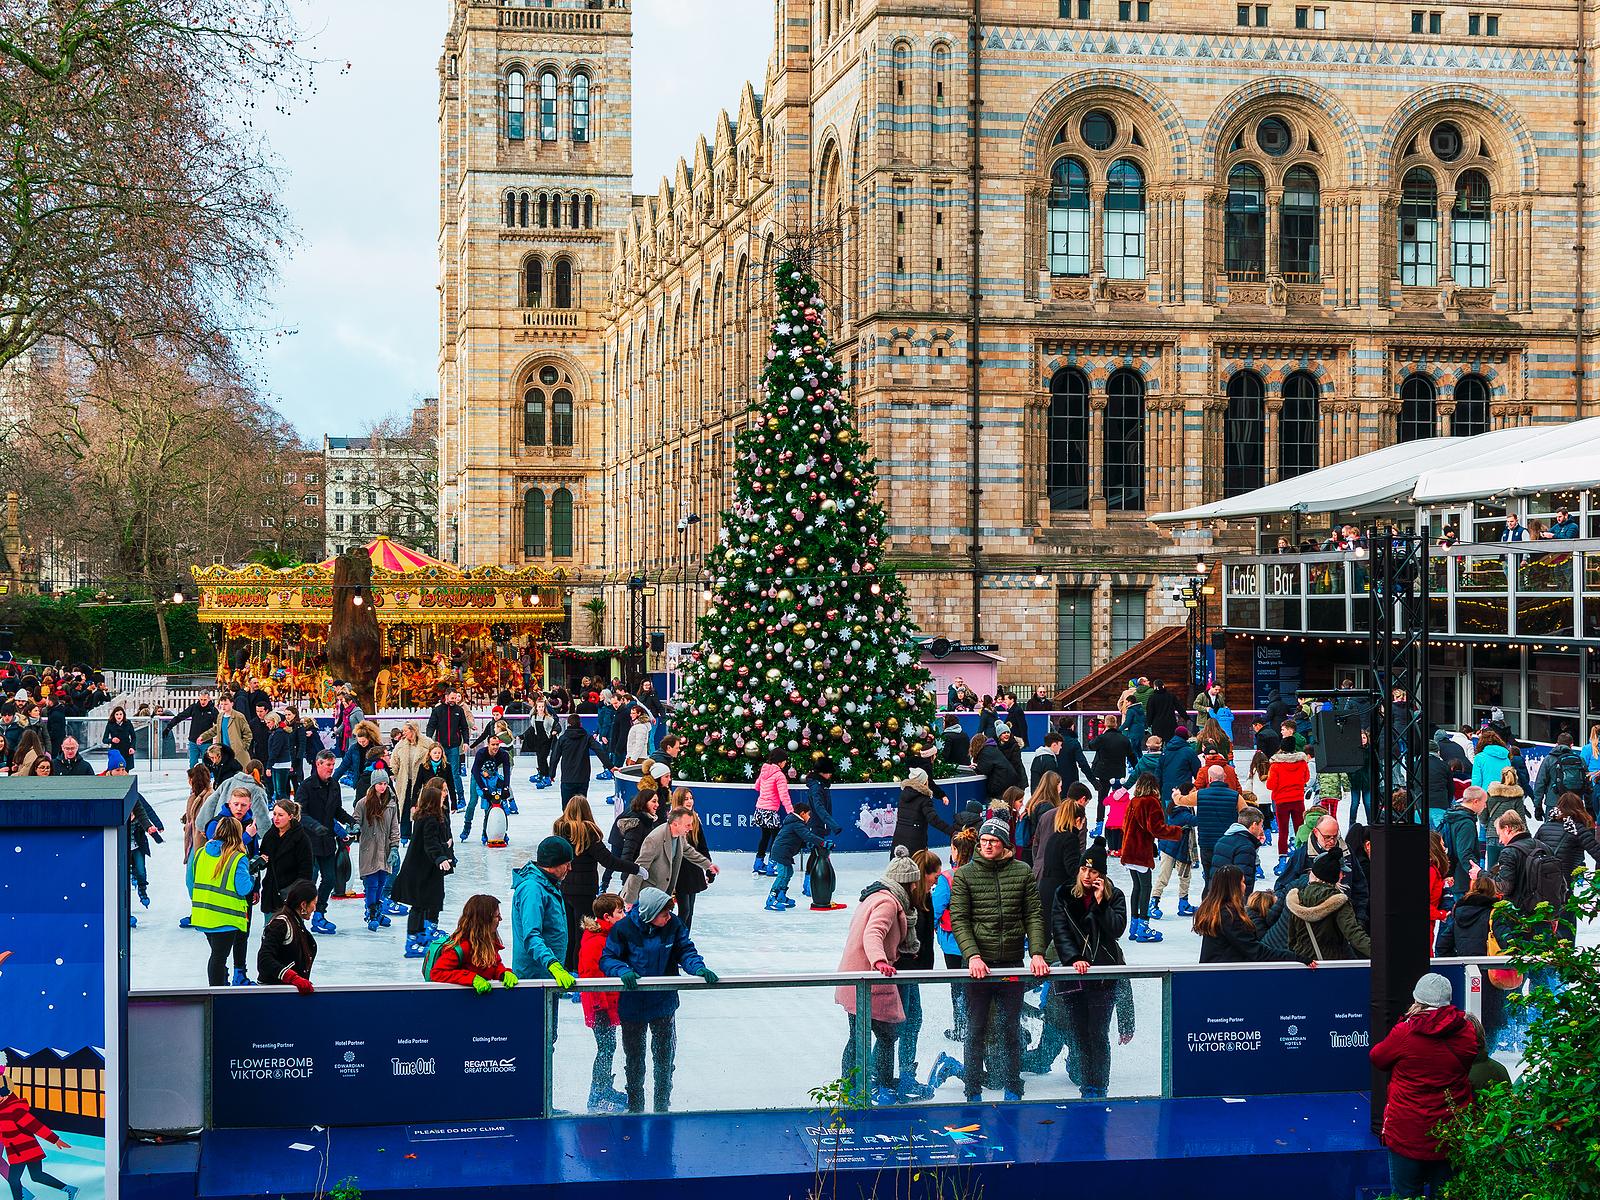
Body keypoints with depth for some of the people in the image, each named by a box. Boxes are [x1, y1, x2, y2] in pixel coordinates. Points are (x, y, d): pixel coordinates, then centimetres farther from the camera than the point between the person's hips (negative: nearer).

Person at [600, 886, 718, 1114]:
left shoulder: (673, 925, -11)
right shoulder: (624, 929, -18)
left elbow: (685, 951, -2)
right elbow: (607, 959, -11)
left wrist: (699, 968, -21)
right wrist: (623, 971, -30)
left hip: (664, 1005, 2)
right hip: (632, 1007, -2)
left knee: (664, 1059, 12)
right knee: (634, 1060, 14)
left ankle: (662, 1107, 29)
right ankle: (635, 1108, 31)